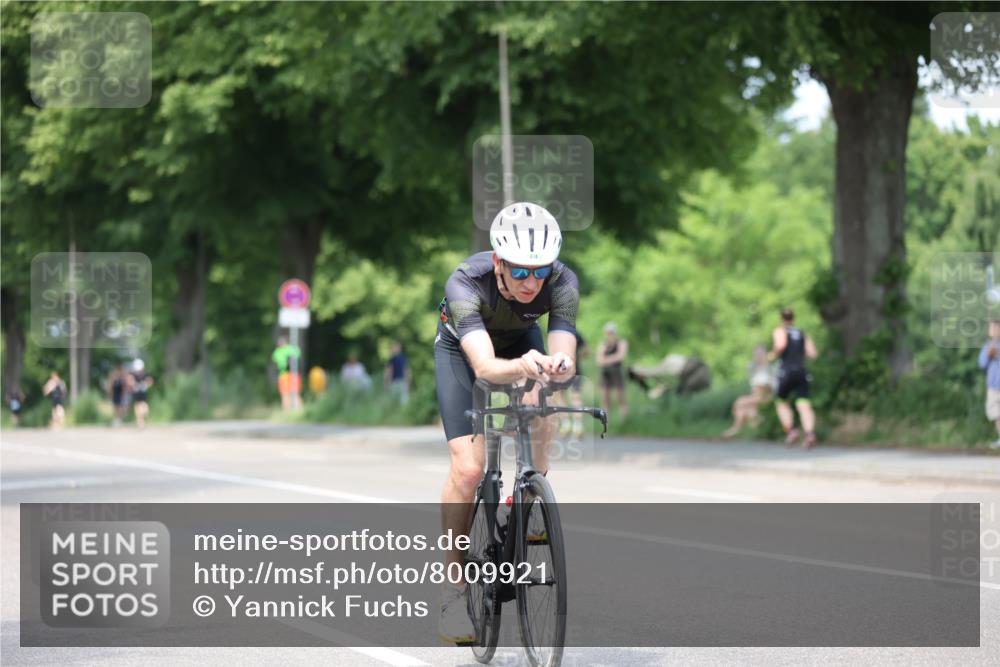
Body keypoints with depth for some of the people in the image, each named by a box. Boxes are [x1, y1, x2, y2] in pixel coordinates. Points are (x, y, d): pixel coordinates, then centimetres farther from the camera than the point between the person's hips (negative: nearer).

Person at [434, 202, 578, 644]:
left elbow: (565, 358, -42)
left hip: (522, 341, 2)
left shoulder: (562, 281, -33)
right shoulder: (466, 284, -40)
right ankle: (454, 582, -1)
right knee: (467, 469, -16)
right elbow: (484, 367, -52)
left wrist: (559, 365, -65)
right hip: (461, 348, -2)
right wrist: (520, 366, -72)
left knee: (539, 412, -32)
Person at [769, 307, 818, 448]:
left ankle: (790, 430, 2)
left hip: (786, 371, -3)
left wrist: (773, 355, -1)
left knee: (781, 402, 19)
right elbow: (812, 353, 10)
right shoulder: (802, 334, 17)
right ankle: (810, 433, -32)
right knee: (803, 404, -9)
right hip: (801, 372, 3)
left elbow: (781, 345, -19)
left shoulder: (779, 331, 3)